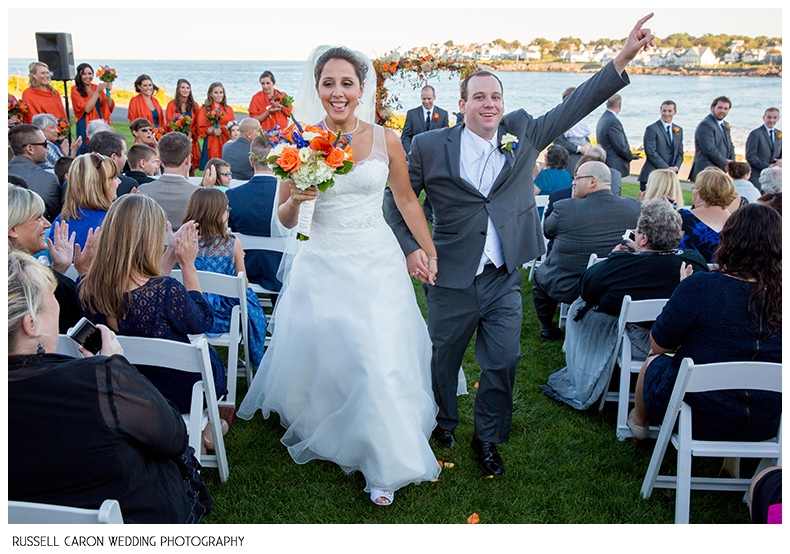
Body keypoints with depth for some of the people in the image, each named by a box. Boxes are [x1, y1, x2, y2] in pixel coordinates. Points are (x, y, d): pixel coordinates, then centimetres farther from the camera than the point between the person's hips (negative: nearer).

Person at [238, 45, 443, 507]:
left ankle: (385, 462, 19)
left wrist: (431, 252, 10)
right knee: (320, 356, 8)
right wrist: (296, 199, -18)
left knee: (382, 360, -2)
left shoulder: (386, 139, 0)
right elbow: (285, 219, 4)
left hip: (378, 264, 0)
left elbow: (407, 200, 12)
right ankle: (319, 430, 40)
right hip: (324, 266, 0)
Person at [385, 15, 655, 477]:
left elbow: (576, 106, 0)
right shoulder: (431, 147, -6)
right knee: (444, 359, 16)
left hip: (504, 281, 2)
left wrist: (624, 57, -8)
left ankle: (488, 439, 28)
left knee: (504, 362, 4)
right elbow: (398, 200, 1)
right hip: (452, 279, -1)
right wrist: (409, 247, -13)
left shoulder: (522, 134, 2)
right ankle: (444, 422, 45)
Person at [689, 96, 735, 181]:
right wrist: (725, 164, -9)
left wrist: (732, 163, 5)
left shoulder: (725, 125, 21)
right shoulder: (705, 125, -10)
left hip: (720, 172, 9)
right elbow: (709, 149, -17)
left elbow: (730, 146, 25)